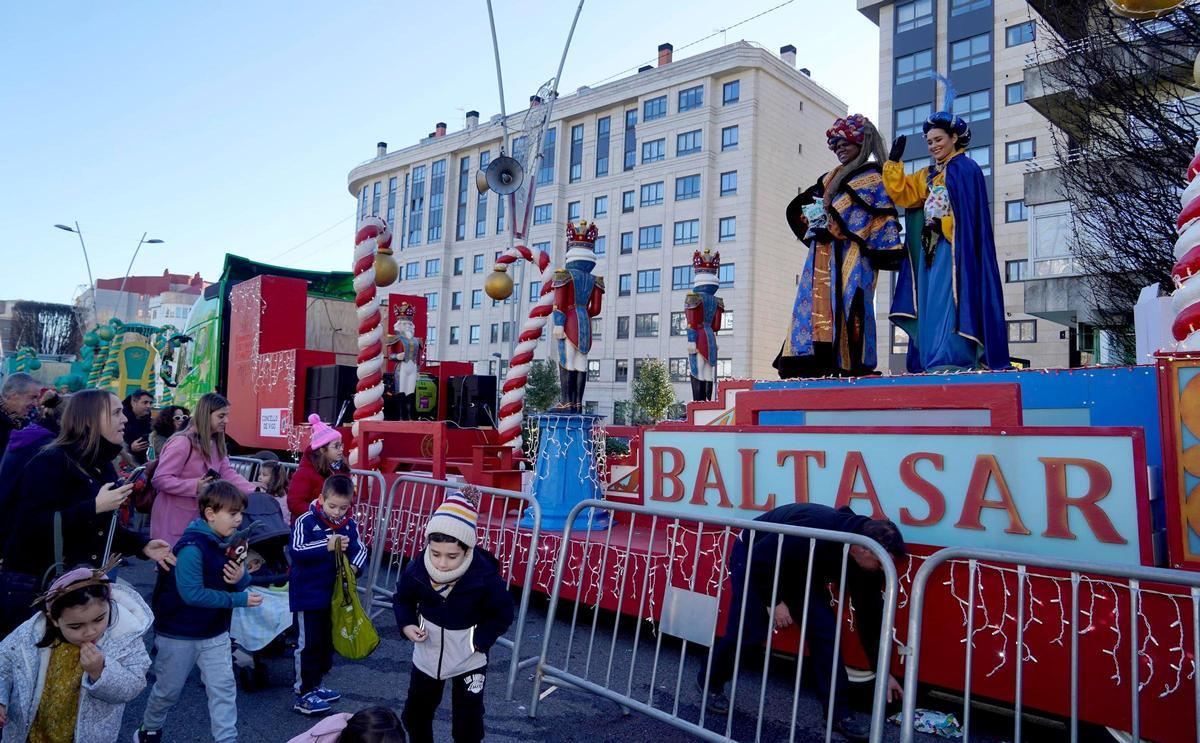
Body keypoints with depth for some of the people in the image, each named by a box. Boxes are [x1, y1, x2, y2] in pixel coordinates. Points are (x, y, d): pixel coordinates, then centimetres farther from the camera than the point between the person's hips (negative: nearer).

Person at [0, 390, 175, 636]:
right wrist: (94, 506, -27)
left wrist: (142, 545, 4)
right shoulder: (51, 462, -16)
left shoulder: (102, 466, 9)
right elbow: (30, 526, -25)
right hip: (35, 587, -7)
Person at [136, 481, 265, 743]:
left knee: (223, 687, 3)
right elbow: (192, 593, -31)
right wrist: (238, 600, -28)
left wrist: (241, 579, -20)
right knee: (169, 689, 16)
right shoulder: (192, 547, -27)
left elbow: (241, 583, 5)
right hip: (179, 633, -5)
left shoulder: (231, 541, -4)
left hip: (216, 632, 5)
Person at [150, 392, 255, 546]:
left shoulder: (216, 444, 8)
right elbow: (160, 480, -20)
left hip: (199, 518, 8)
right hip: (173, 520, -8)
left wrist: (254, 492, -15)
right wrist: (196, 486, -29)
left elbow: (228, 473, -1)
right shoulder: (181, 443, -19)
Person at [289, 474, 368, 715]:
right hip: (308, 594, -6)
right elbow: (295, 551, -24)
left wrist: (355, 565, -19)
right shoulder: (306, 521, -15)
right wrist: (327, 546, -32)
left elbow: (360, 549, 1)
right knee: (309, 643, 0)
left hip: (334, 594, 6)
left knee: (327, 642, 17)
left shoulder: (350, 524, 0)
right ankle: (303, 695, 11)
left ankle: (314, 685, 33)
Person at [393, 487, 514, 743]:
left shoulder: (485, 576, -32)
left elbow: (503, 613, -14)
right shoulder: (416, 570, -23)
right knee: (415, 712, 21)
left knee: (468, 719, 11)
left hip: (469, 659, -3)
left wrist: (479, 642, -20)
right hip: (427, 655, 3)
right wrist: (407, 624, -16)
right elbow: (402, 598, 0)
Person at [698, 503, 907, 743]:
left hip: (798, 566, 6)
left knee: (824, 629, -8)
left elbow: (869, 614, -8)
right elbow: (761, 558, -33)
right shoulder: (814, 532, -42)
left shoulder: (864, 561, -18)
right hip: (752, 556, -6)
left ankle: (839, 714, 2)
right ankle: (710, 684, 17)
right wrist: (774, 601, -24)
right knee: (749, 632, -9)